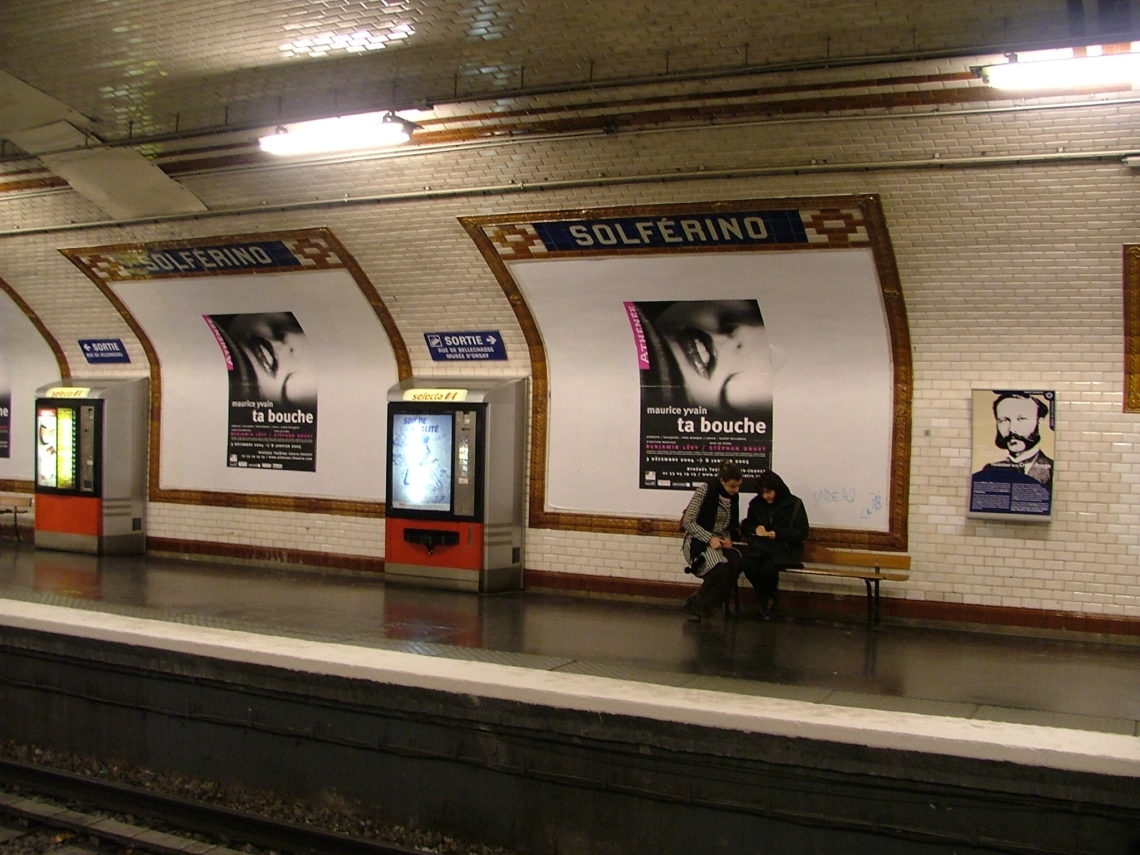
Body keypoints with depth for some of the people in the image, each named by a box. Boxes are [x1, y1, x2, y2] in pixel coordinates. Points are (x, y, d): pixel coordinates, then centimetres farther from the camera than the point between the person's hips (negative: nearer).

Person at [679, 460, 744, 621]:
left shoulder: (734, 496, 9)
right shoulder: (704, 490, -10)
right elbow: (688, 522, -11)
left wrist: (728, 538, -1)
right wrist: (710, 538, -20)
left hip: (721, 542, 6)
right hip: (698, 541, -6)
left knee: (736, 563, -28)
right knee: (721, 568, -34)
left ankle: (697, 605, -12)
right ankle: (698, 606, -9)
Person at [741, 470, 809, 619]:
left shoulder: (794, 504, -1)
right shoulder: (756, 503, 10)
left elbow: (802, 533, -4)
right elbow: (745, 526, 21)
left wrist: (777, 533, -14)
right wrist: (755, 528, -4)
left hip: (785, 549, -3)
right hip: (761, 546, 4)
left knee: (768, 567, -34)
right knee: (748, 564, -30)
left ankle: (770, 598, 0)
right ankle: (765, 600, -4)